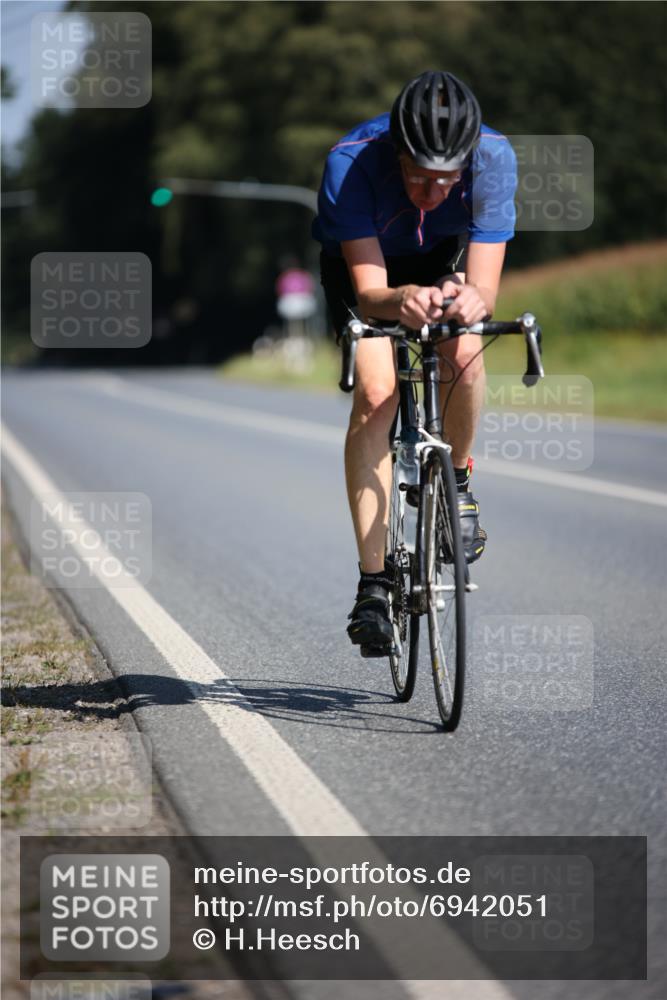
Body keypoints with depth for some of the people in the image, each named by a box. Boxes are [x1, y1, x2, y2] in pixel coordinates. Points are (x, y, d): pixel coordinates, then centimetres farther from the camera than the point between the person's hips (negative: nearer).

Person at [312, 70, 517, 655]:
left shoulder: (494, 158, -34)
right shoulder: (351, 163, -38)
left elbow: (485, 289, -36)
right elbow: (368, 291, -39)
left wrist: (471, 300, -60)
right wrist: (400, 300, -62)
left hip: (447, 255, 1)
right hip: (363, 261, -1)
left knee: (464, 351, -29)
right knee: (375, 392, -21)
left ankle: (457, 477, 1)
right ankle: (373, 581, -16)